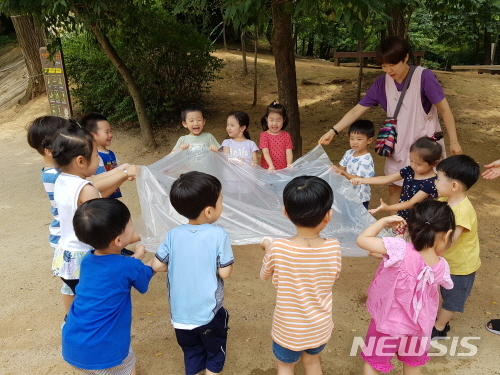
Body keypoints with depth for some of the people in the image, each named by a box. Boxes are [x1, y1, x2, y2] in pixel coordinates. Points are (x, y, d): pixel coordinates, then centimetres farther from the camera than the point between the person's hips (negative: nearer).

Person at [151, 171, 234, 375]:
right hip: (209, 312, -3)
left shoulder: (173, 234, -10)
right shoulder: (218, 234, -20)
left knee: (191, 353, 26)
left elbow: (157, 266, -6)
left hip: (180, 312, 4)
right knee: (215, 353, 22)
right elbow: (225, 272, -18)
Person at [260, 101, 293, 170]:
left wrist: (289, 165, -20)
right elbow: (265, 152, -11)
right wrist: (271, 166, -26)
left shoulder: (286, 135, 6)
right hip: (268, 169, -2)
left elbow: (289, 152, -1)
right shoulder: (264, 135, 0)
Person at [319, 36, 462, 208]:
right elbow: (357, 110, -4)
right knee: (394, 187, 12)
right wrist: (333, 131, -13)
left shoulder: (424, 77, -19)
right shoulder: (382, 83, -6)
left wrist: (453, 142, -10)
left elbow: (445, 110, -13)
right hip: (398, 145, 4)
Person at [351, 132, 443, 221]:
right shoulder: (409, 171, -5)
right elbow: (386, 179, -1)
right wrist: (362, 180, -7)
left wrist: (388, 208, -38)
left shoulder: (431, 183, -24)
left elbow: (412, 203, -27)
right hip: (403, 217, 6)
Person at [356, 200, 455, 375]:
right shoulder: (442, 267, -18)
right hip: (417, 328, 3)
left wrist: (384, 221, -17)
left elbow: (362, 240, -30)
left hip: (387, 324, -3)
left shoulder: (401, 250, -33)